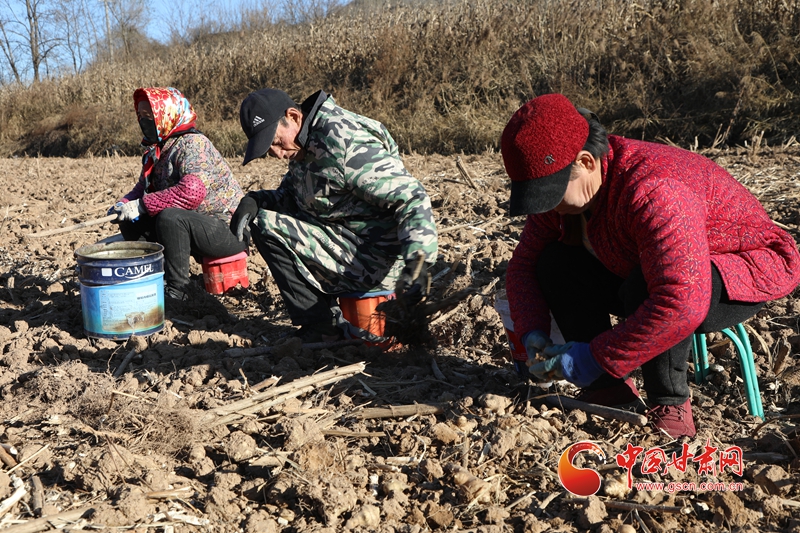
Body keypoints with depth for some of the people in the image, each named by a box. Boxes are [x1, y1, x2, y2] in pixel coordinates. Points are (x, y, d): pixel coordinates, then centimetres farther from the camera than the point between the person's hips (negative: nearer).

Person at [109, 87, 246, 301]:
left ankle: (177, 288, -18)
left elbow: (191, 192, -34)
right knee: (130, 220, 2)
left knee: (170, 216, -33)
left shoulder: (192, 144, -19)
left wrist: (141, 205, -28)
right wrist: (125, 204, -8)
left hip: (229, 230, -9)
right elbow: (143, 187, 15)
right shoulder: (157, 149, 8)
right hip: (189, 225, 9)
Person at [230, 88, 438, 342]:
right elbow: (288, 195, 18)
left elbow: (410, 196, -25)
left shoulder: (343, 143, -23)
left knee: (267, 226, -16)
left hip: (374, 261, -10)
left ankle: (321, 326, -5)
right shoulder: (304, 145, 7)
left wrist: (417, 260, -36)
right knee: (263, 215, 20)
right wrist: (255, 200, -5)